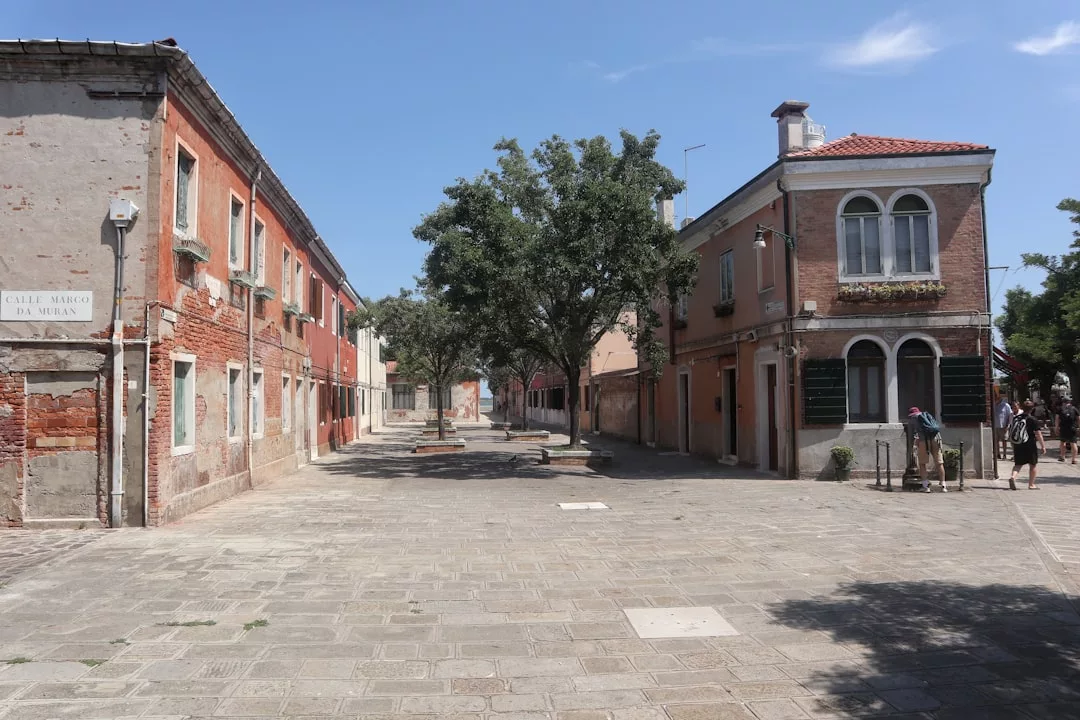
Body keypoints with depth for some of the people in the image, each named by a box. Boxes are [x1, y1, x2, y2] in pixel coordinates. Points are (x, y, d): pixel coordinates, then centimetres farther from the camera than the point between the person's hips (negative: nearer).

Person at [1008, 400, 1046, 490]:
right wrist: (1043, 446, -3)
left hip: (1017, 446, 4)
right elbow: (1038, 434, -11)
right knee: (1033, 465, 11)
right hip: (1029, 446, -4)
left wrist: (1013, 444, 23)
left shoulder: (1015, 418, 5)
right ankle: (1031, 484, 14)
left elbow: (1010, 431, 12)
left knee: (1018, 464, 11)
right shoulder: (1032, 420, -11)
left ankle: (1013, 477, -15)